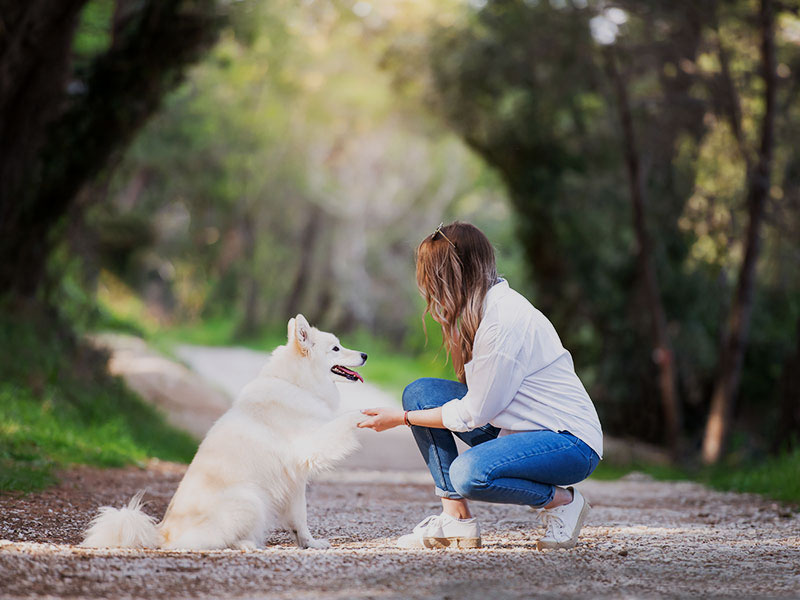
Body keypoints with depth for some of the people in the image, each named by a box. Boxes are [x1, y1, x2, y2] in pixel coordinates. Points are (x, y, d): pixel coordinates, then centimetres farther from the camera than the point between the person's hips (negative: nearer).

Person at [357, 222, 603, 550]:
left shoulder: (504, 320, -23)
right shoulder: (484, 307, 6)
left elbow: (472, 415, -18)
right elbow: (480, 397, 11)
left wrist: (401, 418, -8)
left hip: (571, 442, -10)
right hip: (517, 427, 10)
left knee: (469, 473, -34)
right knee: (420, 392, -1)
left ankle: (562, 501, -7)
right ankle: (456, 519, -1)